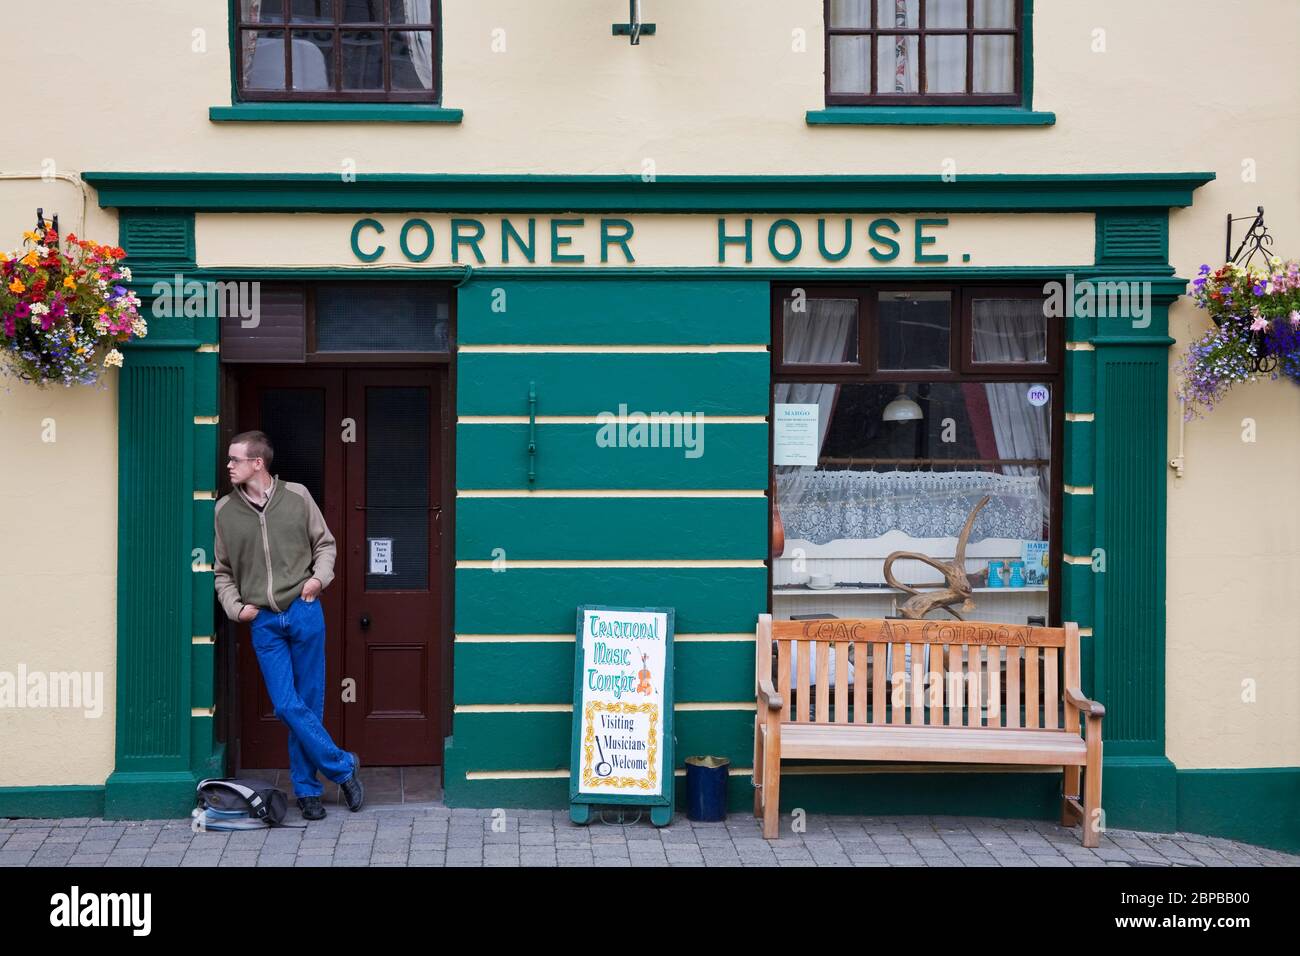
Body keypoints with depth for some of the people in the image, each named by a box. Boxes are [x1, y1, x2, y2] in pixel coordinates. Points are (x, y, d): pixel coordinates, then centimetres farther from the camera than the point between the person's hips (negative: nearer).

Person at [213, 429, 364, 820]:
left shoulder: (297, 496, 1)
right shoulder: (225, 510, 5)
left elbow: (324, 543, 11)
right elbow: (223, 571, 13)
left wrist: (320, 576, -6)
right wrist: (235, 607, 0)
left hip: (304, 612, -1)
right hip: (263, 622, 1)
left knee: (309, 705, 4)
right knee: (287, 706, -7)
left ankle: (307, 788, 18)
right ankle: (342, 766, 8)